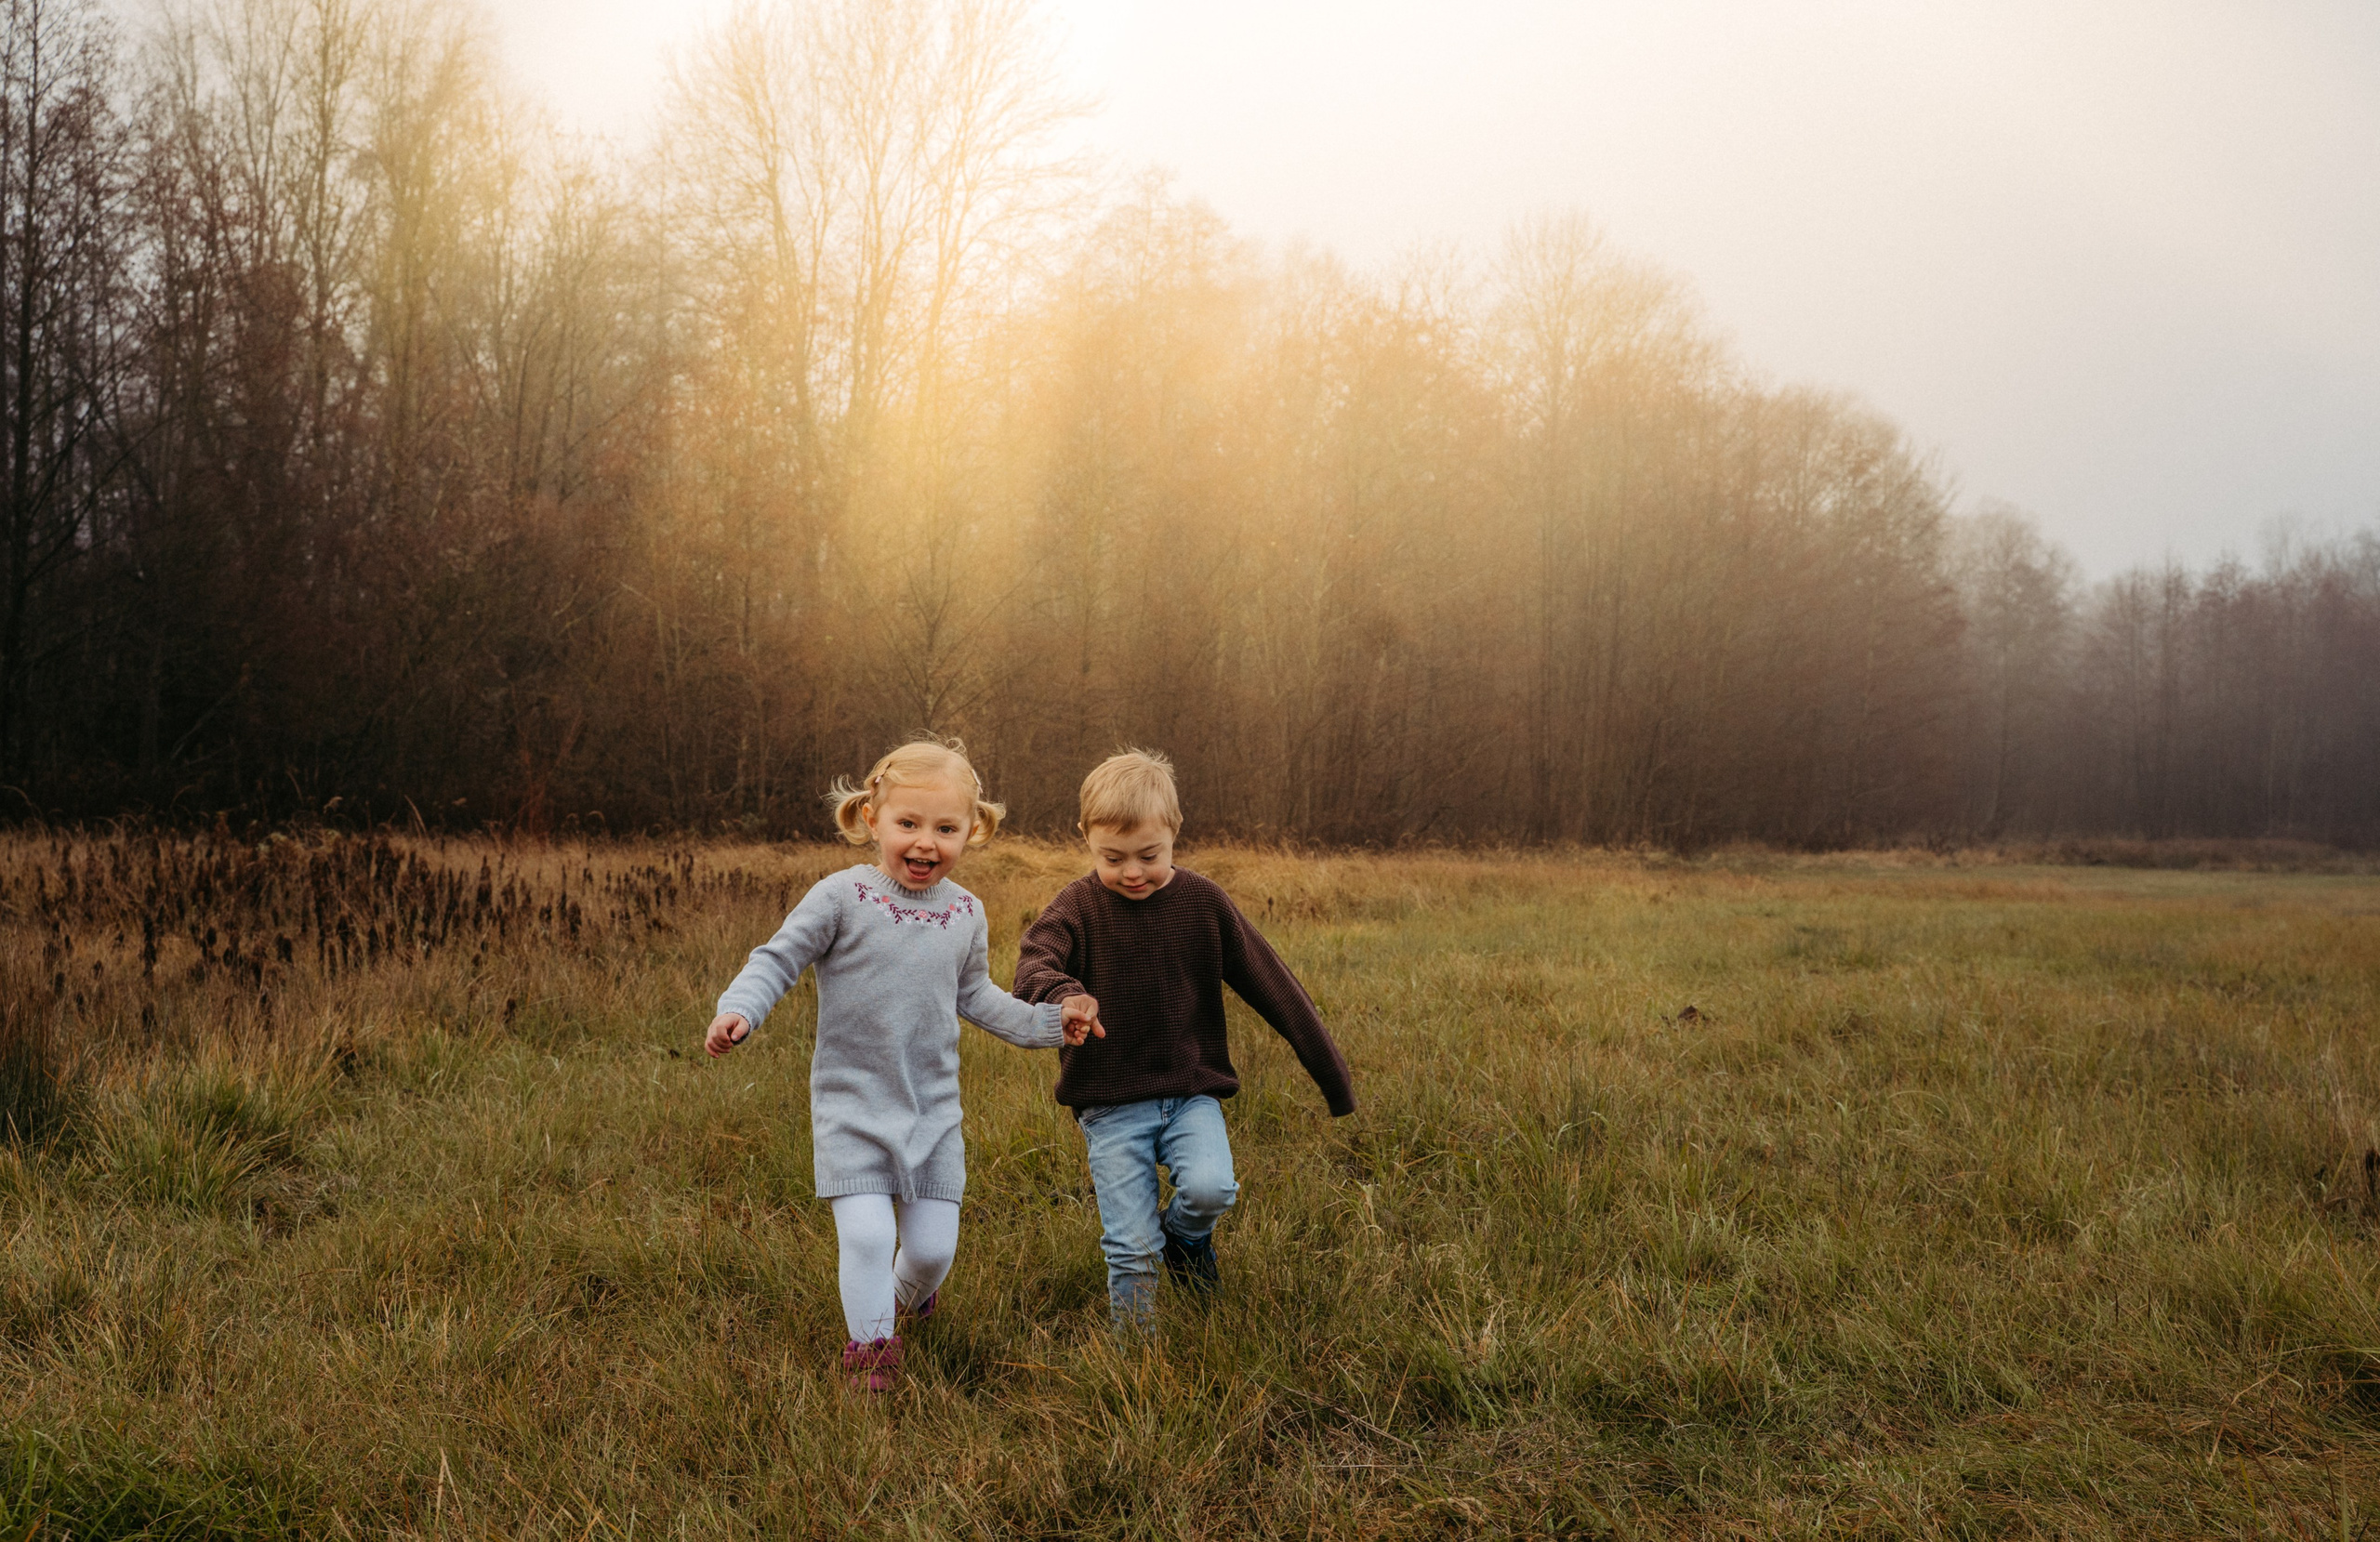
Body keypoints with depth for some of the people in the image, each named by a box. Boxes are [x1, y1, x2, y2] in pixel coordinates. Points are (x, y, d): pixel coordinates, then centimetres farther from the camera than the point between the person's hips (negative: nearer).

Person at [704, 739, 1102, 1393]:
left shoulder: (966, 912, 4)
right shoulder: (843, 897, -11)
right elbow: (778, 959, -8)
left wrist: (1046, 1021, 14)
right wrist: (738, 1009, -25)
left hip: (934, 1107, 4)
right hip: (852, 1104, -4)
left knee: (933, 1244, 6)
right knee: (866, 1235, -14)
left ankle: (909, 1293, 41)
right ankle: (870, 1347, 9)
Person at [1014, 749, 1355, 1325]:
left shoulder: (1201, 901, -2)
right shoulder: (1079, 906, -6)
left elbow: (1271, 983, 3)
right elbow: (1033, 964, -24)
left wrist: (1330, 1072, 5)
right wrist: (1061, 994, -50)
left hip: (1191, 1091, 1)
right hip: (1111, 1103, -1)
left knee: (1210, 1187, -24)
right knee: (1130, 1251, -4)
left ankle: (1185, 1236, 11)